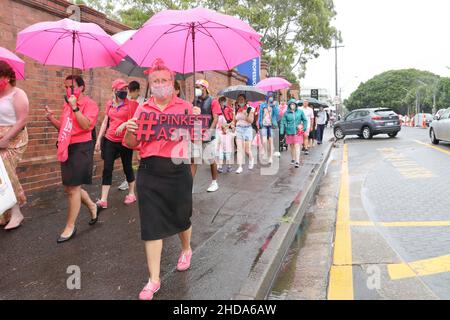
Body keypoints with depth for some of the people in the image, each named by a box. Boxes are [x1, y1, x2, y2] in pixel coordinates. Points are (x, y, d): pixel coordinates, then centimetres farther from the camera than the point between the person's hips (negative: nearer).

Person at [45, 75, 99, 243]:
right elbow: (63, 127, 21)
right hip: (67, 148, 9)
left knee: (73, 188, -4)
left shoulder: (89, 104, -9)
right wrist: (52, 118, 4)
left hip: (81, 148, -9)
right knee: (69, 187, 14)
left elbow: (86, 125, -23)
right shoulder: (67, 104, 15)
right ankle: (92, 207, 35)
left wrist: (75, 107, -23)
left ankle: (70, 227, 8)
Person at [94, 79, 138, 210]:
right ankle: (103, 200, 2)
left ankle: (131, 194, 27)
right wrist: (99, 139, 8)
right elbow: (105, 122, 11)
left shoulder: (132, 104, -5)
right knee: (107, 169, -1)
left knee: (127, 167, 9)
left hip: (125, 141, -3)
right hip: (110, 140, 3)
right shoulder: (109, 104, 7)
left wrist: (125, 124, -21)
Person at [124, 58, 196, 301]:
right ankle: (154, 279, 14)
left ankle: (186, 249, 47)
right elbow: (131, 144, 11)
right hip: (149, 172, 2)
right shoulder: (142, 109, 9)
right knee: (151, 224, 2)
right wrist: (129, 131, -11)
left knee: (181, 217, 14)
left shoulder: (185, 107, 4)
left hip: (178, 170, -1)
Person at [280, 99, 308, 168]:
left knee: (297, 146, -9)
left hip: (298, 132, -1)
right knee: (291, 146, 12)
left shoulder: (300, 111, -1)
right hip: (289, 132, 1)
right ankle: (293, 159, 30)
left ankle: (297, 162, -10)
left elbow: (305, 120, 8)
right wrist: (282, 132, -6)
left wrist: (304, 128, 0)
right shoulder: (286, 113, -2)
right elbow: (283, 122, 0)